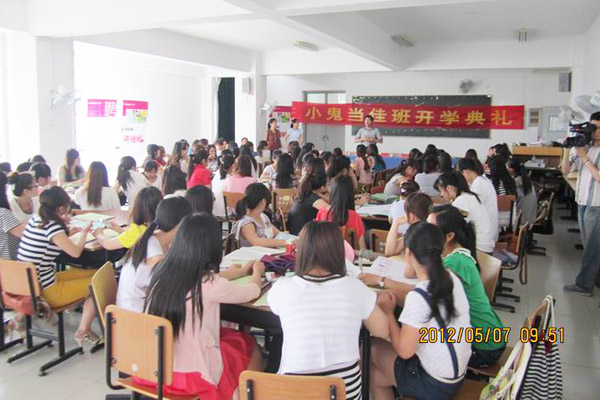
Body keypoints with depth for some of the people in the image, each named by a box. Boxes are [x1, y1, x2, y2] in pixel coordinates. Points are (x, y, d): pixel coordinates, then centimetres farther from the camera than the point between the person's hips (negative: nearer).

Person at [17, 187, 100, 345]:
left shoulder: (36, 219, 4)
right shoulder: (52, 227, -21)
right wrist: (84, 233, -2)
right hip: (46, 293, -8)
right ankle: (83, 331, 6)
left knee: (94, 273, 12)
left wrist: (65, 232, 10)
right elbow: (75, 252, -19)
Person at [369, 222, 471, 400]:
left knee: (370, 348, 10)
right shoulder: (450, 278, -8)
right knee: (377, 346, 17)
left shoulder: (418, 298, -29)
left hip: (435, 384, -7)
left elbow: (404, 350, -20)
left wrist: (388, 312, -10)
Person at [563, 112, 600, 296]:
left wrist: (584, 158, -19)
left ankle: (584, 284, 8)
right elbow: (565, 170, 7)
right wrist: (566, 149, -5)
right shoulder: (584, 147, 6)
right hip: (582, 203, 6)